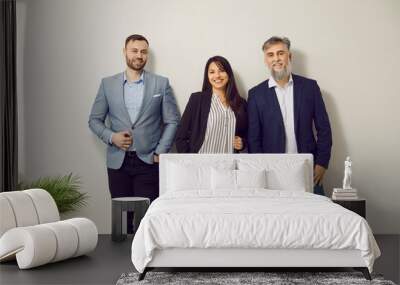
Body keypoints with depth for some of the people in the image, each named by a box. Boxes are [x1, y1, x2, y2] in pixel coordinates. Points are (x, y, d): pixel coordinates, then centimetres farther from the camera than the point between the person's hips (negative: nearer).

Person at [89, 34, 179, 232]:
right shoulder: (107, 84, 8)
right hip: (118, 161, 2)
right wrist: (111, 136, -8)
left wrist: (160, 152, -4)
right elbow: (94, 120, 10)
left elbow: (172, 121, 4)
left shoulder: (161, 83, 4)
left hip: (148, 161, -1)